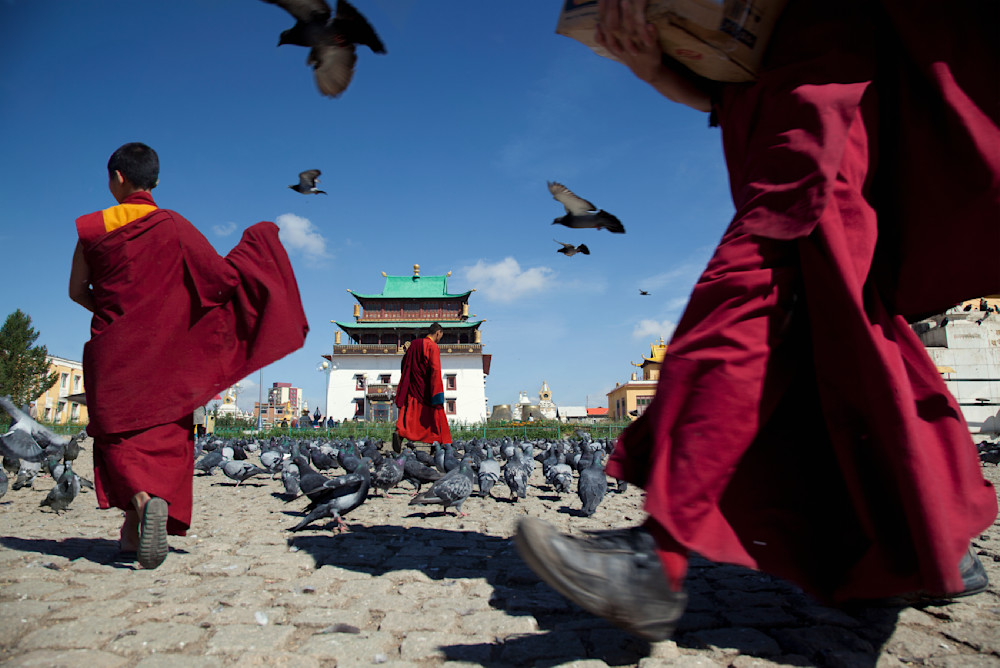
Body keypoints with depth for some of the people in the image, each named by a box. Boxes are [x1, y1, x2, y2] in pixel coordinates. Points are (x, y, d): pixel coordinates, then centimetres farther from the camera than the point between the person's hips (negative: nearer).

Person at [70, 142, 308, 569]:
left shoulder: (92, 228, 0)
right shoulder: (172, 226, -6)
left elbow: (76, 291, 7)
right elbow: (223, 275, -9)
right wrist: (258, 239, 4)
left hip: (109, 350, 1)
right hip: (163, 353, -1)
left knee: (119, 434, 7)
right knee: (161, 435, 9)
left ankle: (141, 499, -20)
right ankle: (134, 530, 6)